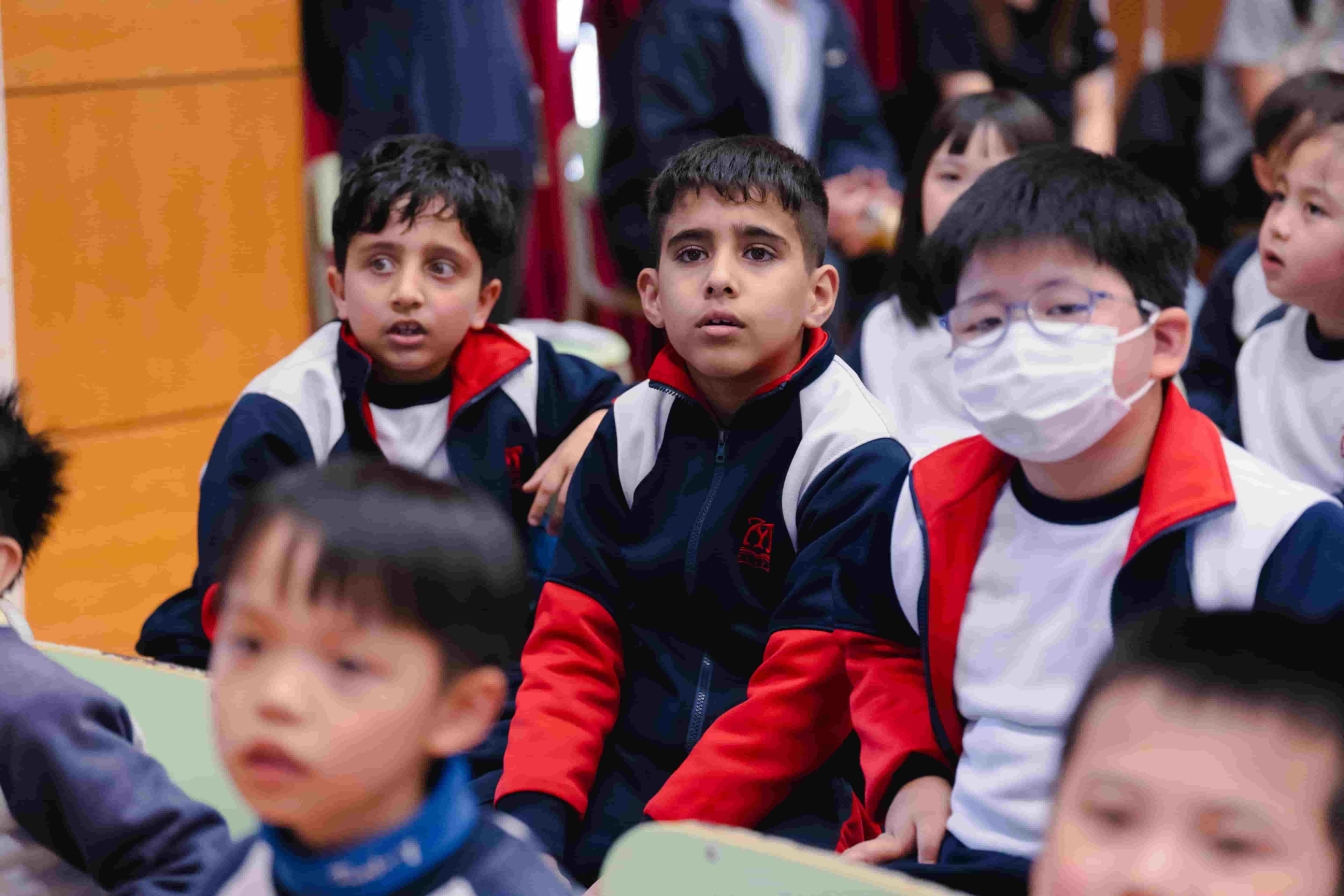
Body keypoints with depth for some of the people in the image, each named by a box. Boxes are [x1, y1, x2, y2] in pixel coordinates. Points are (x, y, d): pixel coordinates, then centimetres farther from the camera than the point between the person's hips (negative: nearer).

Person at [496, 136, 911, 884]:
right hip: (628, 778, 4)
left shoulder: (857, 459, -9)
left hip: (788, 798, -4)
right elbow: (573, 645, 6)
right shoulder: (631, 431, 8)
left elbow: (803, 698, -13)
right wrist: (531, 814, -11)